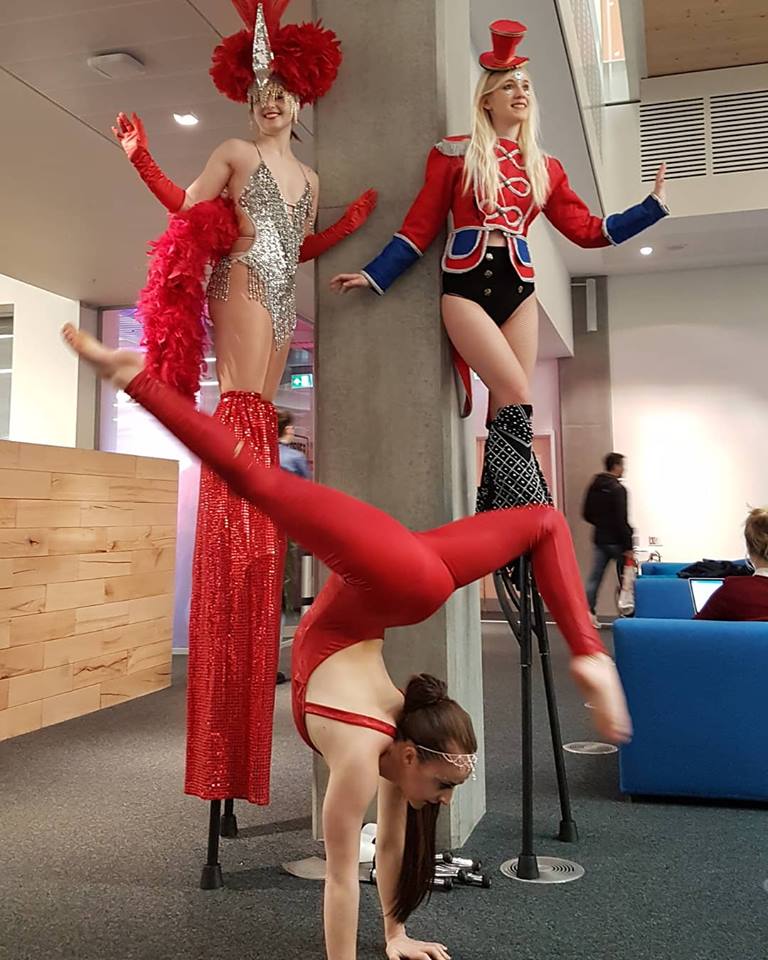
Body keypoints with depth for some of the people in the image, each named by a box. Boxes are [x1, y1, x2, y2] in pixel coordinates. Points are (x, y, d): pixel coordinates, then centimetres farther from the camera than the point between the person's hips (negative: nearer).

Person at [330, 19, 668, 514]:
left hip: (519, 289, 4)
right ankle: (530, 513, -10)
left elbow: (587, 230, 16)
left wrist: (653, 205, 13)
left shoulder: (545, 167, 16)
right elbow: (420, 227, 6)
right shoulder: (455, 154, 7)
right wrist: (373, 274, 1)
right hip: (467, 285, -3)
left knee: (506, 408, -1)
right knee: (517, 397, -17)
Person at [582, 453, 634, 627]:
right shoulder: (618, 489, -15)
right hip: (616, 541, -6)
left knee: (595, 576, 4)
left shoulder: (593, 487, 8)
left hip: (600, 540, 6)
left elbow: (586, 514, 11)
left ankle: (588, 609, -8)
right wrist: (628, 547, -18)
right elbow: (621, 520, -19)